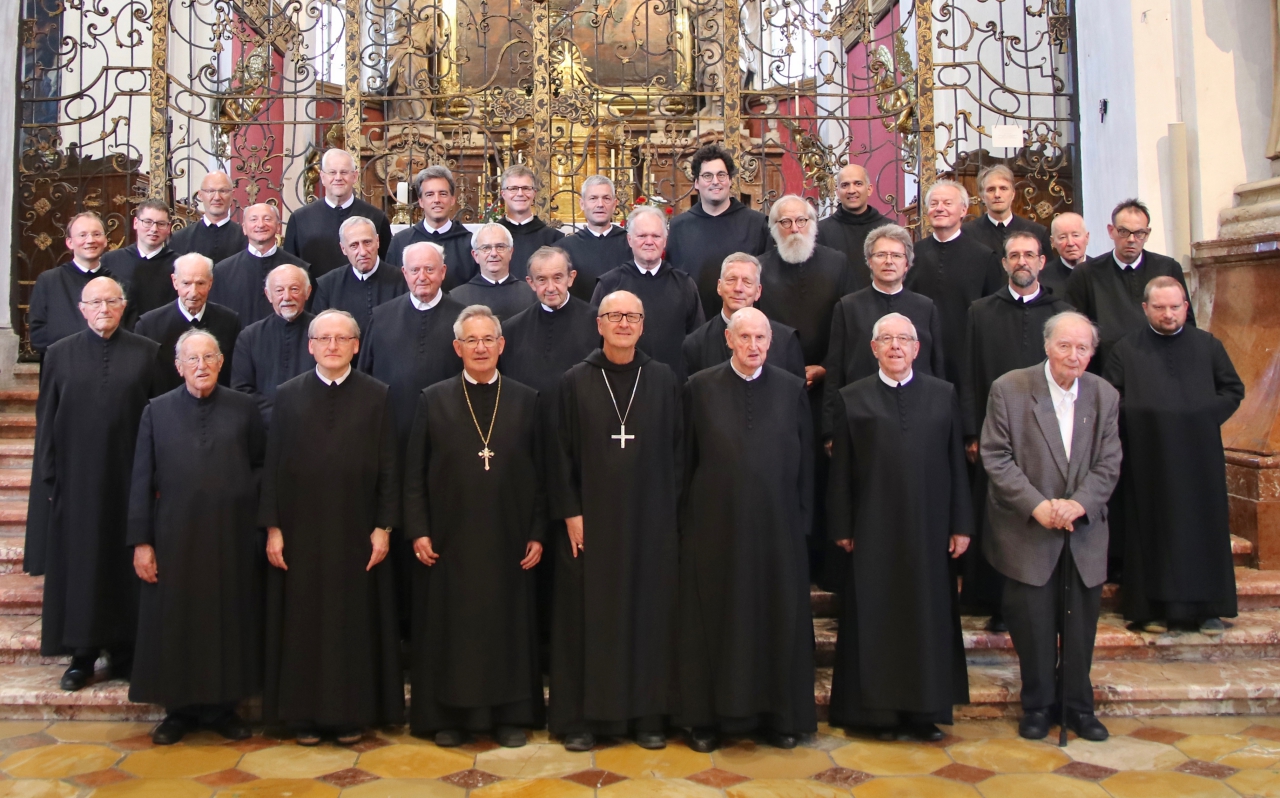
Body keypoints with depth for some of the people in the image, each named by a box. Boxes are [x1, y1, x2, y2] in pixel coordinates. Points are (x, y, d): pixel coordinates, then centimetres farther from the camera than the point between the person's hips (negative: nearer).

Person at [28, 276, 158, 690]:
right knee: (79, 565, 7)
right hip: (76, 479, 1)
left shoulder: (147, 354, 2)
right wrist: (48, 479, 0)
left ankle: (124, 652, 18)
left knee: (126, 563, 6)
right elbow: (46, 421, 5)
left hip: (128, 478, -1)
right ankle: (82, 654, 19)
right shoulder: (59, 354, 6)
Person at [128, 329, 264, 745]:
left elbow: (262, 464, 11)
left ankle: (223, 706, 22)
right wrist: (141, 541, -3)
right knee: (174, 622, 7)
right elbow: (141, 480, 1)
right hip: (175, 535, 0)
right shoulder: (157, 411, 2)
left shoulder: (243, 408, 3)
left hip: (232, 535, 0)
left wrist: (246, 495, -5)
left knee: (228, 620, 7)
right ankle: (179, 709, 22)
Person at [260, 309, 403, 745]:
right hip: (300, 529, 1)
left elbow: (388, 467, 0)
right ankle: (304, 711, 22)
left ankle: (352, 712, 20)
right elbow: (273, 465, 3)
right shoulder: (288, 395, 3)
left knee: (355, 620, 7)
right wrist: (272, 527, -2)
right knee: (302, 621, 7)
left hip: (356, 529, -1)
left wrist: (383, 527, -5)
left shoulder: (377, 395, 0)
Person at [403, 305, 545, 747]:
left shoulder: (527, 400, 5)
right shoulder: (433, 400, 4)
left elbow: (540, 473, 4)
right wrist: (418, 531, -4)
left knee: (510, 625, 7)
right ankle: (449, 716, 20)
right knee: (450, 628, 6)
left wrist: (537, 533, 0)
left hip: (508, 538, 1)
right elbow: (414, 473, 3)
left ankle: (510, 715, 20)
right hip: (449, 540, 0)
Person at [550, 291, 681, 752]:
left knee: (649, 610, 6)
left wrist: (672, 509, 0)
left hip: (650, 519, 1)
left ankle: (647, 714, 19)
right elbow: (561, 451, 0)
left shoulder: (664, 380, 3)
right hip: (590, 518, -1)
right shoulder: (575, 381, 1)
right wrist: (569, 512, -7)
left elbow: (676, 449, 5)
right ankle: (580, 717, 16)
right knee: (587, 613, 4)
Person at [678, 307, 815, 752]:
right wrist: (686, 520, 1)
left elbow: (805, 461, 6)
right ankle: (709, 716, 19)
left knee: (779, 616, 8)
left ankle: (780, 715, 22)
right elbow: (686, 459, 3)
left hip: (777, 524, 1)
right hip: (716, 523, -1)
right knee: (715, 618, 6)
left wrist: (803, 519, 3)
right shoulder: (700, 388, 0)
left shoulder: (792, 389, 4)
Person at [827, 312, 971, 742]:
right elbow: (841, 469, 2)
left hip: (929, 528, 1)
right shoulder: (852, 398, 3)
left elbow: (956, 462, 6)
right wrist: (841, 527, -2)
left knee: (928, 619, 7)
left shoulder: (944, 395, 7)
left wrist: (961, 524, 3)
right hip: (873, 530, -1)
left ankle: (926, 710, 19)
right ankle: (881, 710, 16)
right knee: (876, 620, 4)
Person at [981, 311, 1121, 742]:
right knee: (1032, 623, 4)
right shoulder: (1008, 389, -8)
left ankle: (1078, 706, 28)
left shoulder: (1105, 395, 2)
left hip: (1084, 530, 3)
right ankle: (1037, 705, 22)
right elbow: (995, 457, -10)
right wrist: (1037, 505, -19)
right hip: (1027, 531, -3)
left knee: (1081, 623, 11)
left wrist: (1079, 503, -16)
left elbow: (1108, 464, 1)